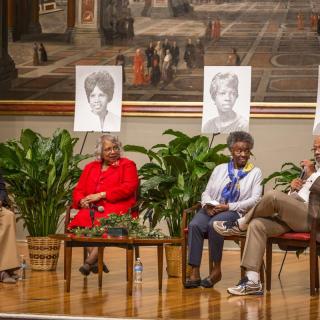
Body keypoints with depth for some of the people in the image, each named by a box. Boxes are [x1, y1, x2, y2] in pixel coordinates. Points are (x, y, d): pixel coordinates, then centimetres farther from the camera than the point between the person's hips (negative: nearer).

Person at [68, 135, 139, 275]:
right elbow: (78, 190, 22)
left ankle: (90, 261, -32)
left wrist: (101, 195, -10)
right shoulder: (90, 167, 25)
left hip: (117, 208, -4)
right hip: (92, 209, 4)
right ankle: (96, 261, -27)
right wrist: (81, 200, -4)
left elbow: (129, 188, -5)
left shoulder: (127, 165, 11)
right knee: (81, 220, -30)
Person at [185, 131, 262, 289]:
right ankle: (194, 273, -32)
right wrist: (207, 205, -7)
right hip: (211, 210, 3)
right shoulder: (220, 169, 21)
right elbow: (206, 193, 18)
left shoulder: (255, 172, 11)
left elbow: (255, 199, -1)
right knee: (194, 225, -30)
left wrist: (228, 207, -12)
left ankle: (217, 269, -21)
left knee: (214, 225, -36)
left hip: (235, 212, -3)